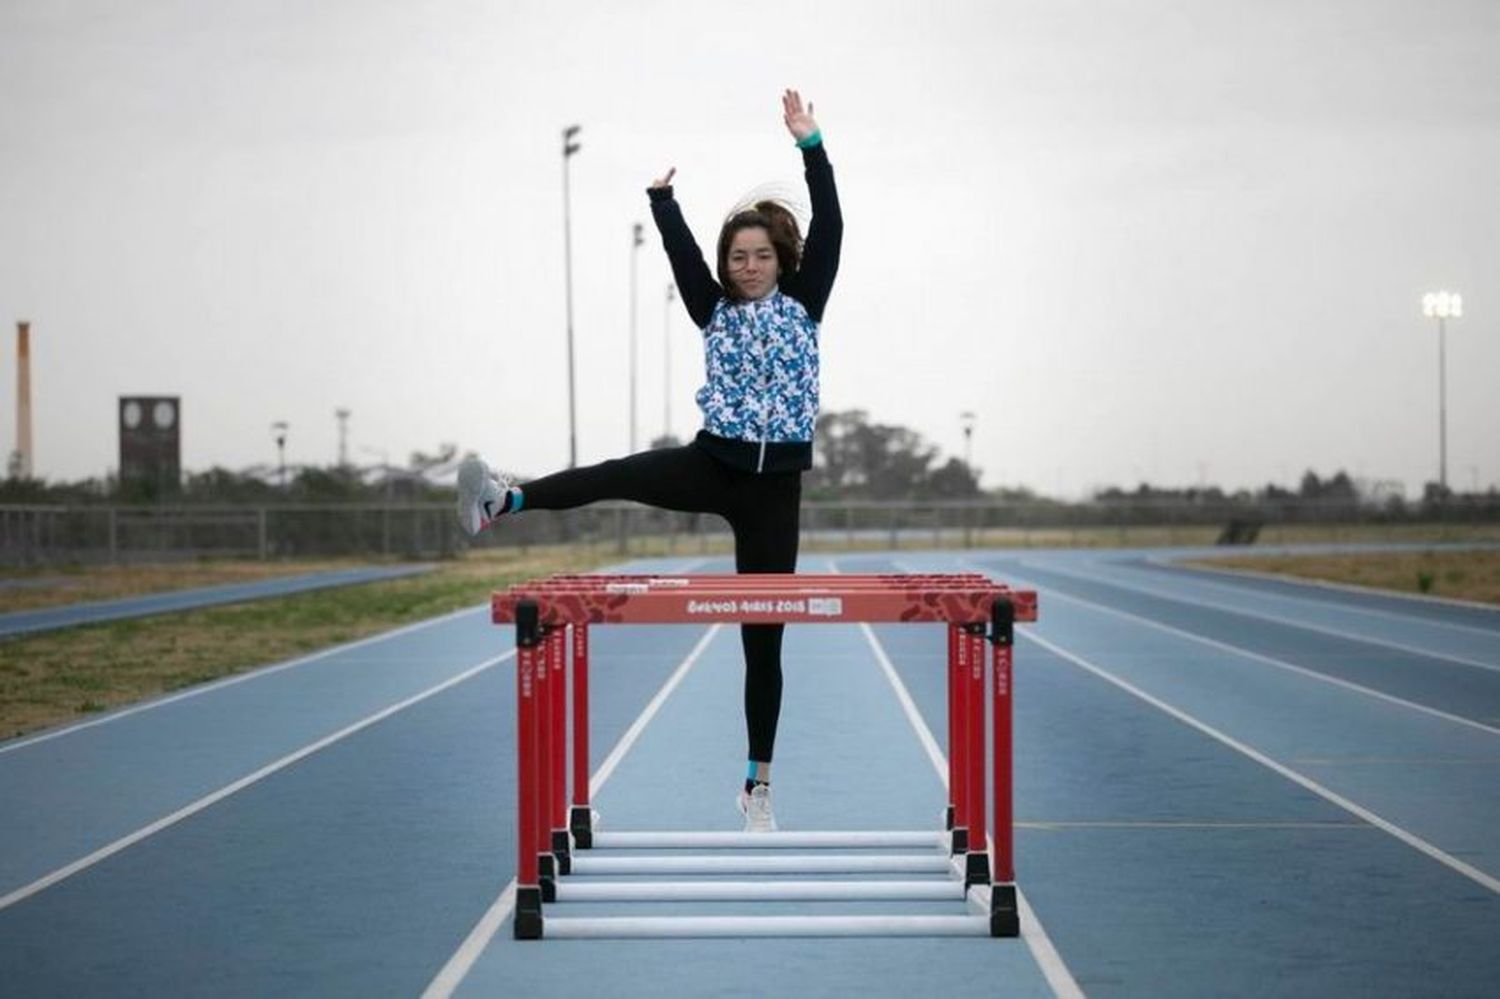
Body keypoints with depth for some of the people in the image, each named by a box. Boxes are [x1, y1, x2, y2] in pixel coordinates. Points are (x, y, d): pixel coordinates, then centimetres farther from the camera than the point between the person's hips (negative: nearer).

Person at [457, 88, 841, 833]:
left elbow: (828, 228, -6)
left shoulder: (803, 303, 4)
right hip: (714, 463, 2)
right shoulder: (715, 310, 9)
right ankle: (504, 502, -43)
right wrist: (660, 195, -15)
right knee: (620, 476, -29)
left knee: (764, 636, 1)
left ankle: (758, 785, 7)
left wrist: (811, 146, -12)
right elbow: (680, 251, -3)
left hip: (776, 481, -1)